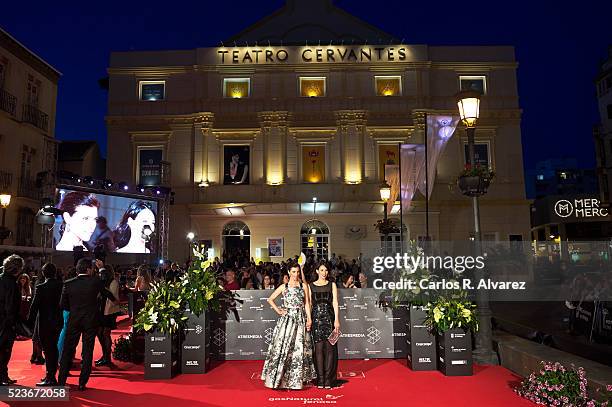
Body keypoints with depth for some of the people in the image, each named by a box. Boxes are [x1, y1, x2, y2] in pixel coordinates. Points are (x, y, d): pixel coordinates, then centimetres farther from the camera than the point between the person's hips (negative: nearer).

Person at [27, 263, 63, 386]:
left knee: (48, 350, 2)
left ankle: (50, 378, 6)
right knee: (53, 348, 17)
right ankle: (51, 376, 27)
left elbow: (34, 306, -12)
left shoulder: (41, 288, -14)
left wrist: (30, 322, -5)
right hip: (58, 322, 5)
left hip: (45, 323, -5)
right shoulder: (61, 285, -1)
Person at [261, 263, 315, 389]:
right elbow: (270, 299, 12)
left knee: (299, 348, 3)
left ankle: (296, 378, 13)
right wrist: (278, 311, 4)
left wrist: (309, 319, -3)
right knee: (283, 346, -4)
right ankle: (280, 377, 6)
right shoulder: (283, 287, 6)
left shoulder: (303, 286, 8)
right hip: (287, 319, -1)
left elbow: (307, 303, 5)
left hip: (300, 319, 1)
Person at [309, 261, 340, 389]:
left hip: (329, 317, 0)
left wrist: (336, 320, -8)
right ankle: (320, 379, 7)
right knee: (318, 348, 0)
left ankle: (328, 379, 5)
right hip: (316, 317, 0)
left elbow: (335, 303, 1)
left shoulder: (332, 285, 8)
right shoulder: (311, 286, 9)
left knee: (330, 347, -2)